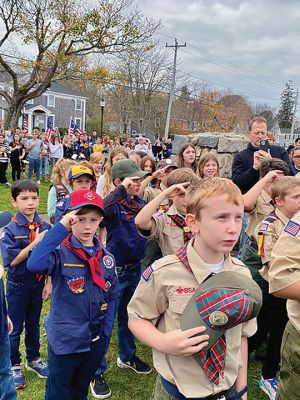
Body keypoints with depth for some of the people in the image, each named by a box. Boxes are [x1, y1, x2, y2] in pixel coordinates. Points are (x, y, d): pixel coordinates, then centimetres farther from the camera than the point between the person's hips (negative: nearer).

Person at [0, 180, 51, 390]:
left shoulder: (45, 226, -6)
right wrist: (34, 243, -27)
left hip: (38, 283, 3)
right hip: (18, 285, -3)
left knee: (34, 324, 21)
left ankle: (34, 359, 41)